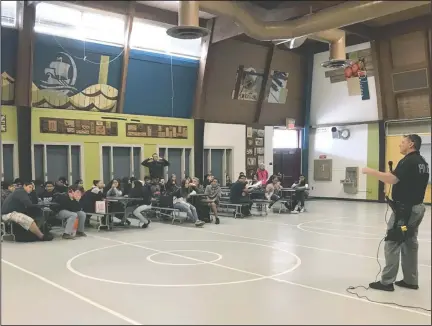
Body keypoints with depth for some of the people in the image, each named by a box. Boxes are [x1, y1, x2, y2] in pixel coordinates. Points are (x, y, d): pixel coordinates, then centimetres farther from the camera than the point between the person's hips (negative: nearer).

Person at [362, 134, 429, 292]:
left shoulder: (408, 161, -18)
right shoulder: (422, 162, 13)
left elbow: (392, 179, -28)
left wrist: (370, 171, -20)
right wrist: (393, 174, 13)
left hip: (405, 209, -10)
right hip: (416, 207, 10)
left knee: (392, 243, -5)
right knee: (410, 242, 14)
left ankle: (386, 281, -1)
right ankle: (411, 280, 20)